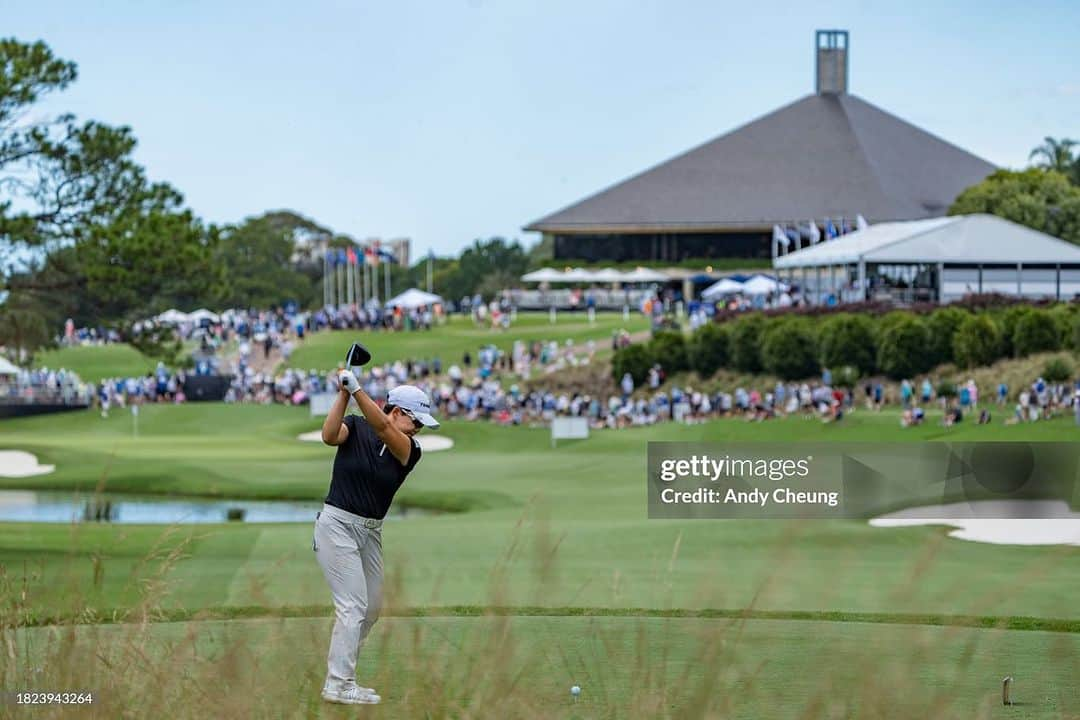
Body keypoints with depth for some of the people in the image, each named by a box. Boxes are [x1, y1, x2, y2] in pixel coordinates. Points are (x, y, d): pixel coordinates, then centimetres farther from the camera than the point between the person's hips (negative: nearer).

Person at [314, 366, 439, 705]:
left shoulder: (410, 450, -1)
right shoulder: (355, 427, -5)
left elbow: (382, 428, -21)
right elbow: (330, 436, -27)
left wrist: (357, 390, -34)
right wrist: (344, 394, -35)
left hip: (371, 532, 6)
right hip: (338, 524, -6)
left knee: (371, 608, 12)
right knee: (353, 606, -13)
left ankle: (340, 672, 26)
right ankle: (338, 685, -11)